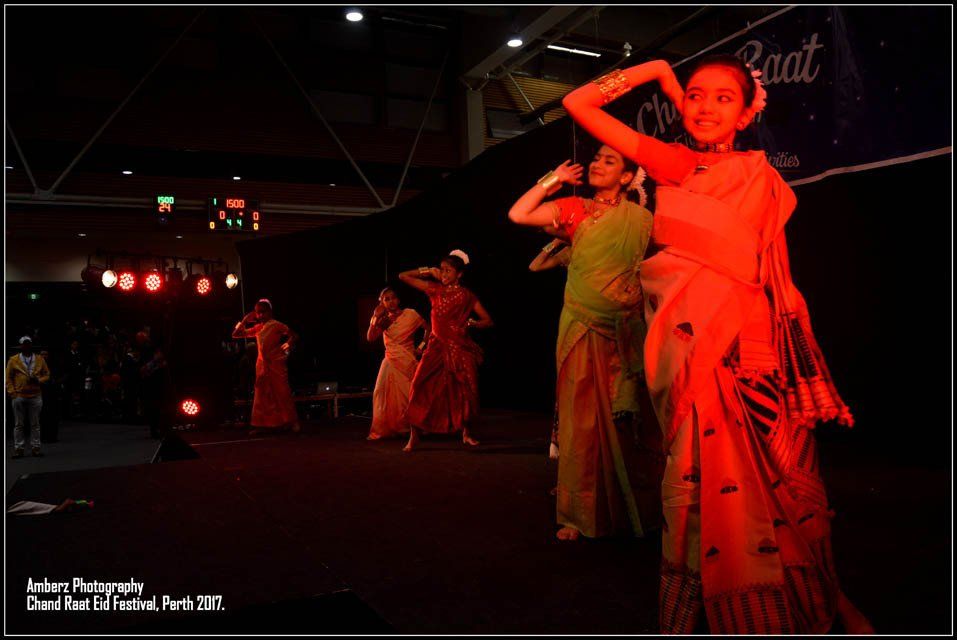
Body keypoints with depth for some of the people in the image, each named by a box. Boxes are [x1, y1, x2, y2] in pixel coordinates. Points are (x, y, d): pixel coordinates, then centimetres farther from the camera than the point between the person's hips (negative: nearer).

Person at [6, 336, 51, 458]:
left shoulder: (40, 359, 9)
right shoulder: (13, 360, 5)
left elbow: (47, 375, 11)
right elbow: (8, 378, 5)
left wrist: (39, 380, -8)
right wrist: (12, 392, -4)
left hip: (35, 396, 1)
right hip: (19, 396, -1)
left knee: (35, 424, 4)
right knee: (19, 424, 4)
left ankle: (35, 447, 10)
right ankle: (18, 448, 10)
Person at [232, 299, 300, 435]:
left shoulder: (276, 325, -5)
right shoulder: (257, 328, 9)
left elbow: (294, 335, -9)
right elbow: (236, 335, 12)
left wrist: (287, 345, -23)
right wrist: (245, 320, 3)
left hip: (277, 363, -5)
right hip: (262, 364, 5)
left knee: (283, 392, -4)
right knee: (261, 395, 6)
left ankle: (294, 422, 3)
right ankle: (259, 425, 9)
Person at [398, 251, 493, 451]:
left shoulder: (466, 296, 0)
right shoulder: (434, 289, 5)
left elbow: (488, 320, 3)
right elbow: (403, 276, 8)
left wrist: (470, 323, -13)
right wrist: (427, 271, 4)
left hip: (460, 348, -1)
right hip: (437, 346, 1)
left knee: (466, 392, 2)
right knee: (420, 387, -11)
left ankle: (466, 434, 24)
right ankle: (414, 437, -1)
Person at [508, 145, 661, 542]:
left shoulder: (639, 218, 7)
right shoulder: (575, 209, 8)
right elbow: (518, 215, -4)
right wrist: (554, 180, 2)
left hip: (625, 334, 0)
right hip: (582, 331, 1)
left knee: (626, 422, 3)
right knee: (583, 420, 1)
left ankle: (633, 511, 18)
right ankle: (581, 514, 9)